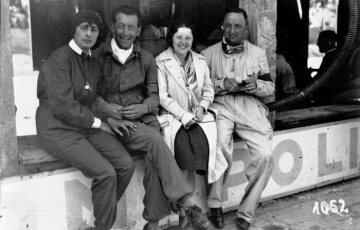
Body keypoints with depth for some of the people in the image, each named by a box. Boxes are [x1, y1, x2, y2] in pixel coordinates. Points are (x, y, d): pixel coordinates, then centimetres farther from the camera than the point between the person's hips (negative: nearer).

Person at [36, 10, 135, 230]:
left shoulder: (93, 63, 12)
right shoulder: (59, 59, -12)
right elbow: (62, 106, -20)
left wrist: (104, 105, 4)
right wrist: (98, 123, -10)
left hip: (87, 126, 8)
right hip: (59, 129, -7)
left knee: (126, 164, -13)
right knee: (106, 173, -24)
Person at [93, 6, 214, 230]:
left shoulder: (146, 58, 13)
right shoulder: (97, 57, 3)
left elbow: (154, 95, 11)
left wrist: (144, 107, -11)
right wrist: (109, 117, -14)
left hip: (143, 119, 3)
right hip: (115, 124, -3)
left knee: (155, 157, -28)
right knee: (155, 141, -31)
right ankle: (188, 203, -31)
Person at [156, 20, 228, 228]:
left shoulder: (201, 61, 14)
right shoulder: (161, 62, -1)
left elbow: (209, 89, 14)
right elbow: (163, 96, -7)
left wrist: (202, 107, -6)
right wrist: (184, 115, -16)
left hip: (198, 115, 3)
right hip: (172, 116, -3)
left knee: (202, 140, -26)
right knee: (183, 143, -30)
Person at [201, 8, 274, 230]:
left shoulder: (258, 53, 19)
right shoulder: (209, 53, 14)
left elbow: (270, 87, 16)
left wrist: (255, 85, -5)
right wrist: (222, 84, -10)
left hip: (250, 106, 2)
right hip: (220, 105, -2)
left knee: (265, 155, -23)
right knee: (220, 147, -33)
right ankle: (215, 205, -16)